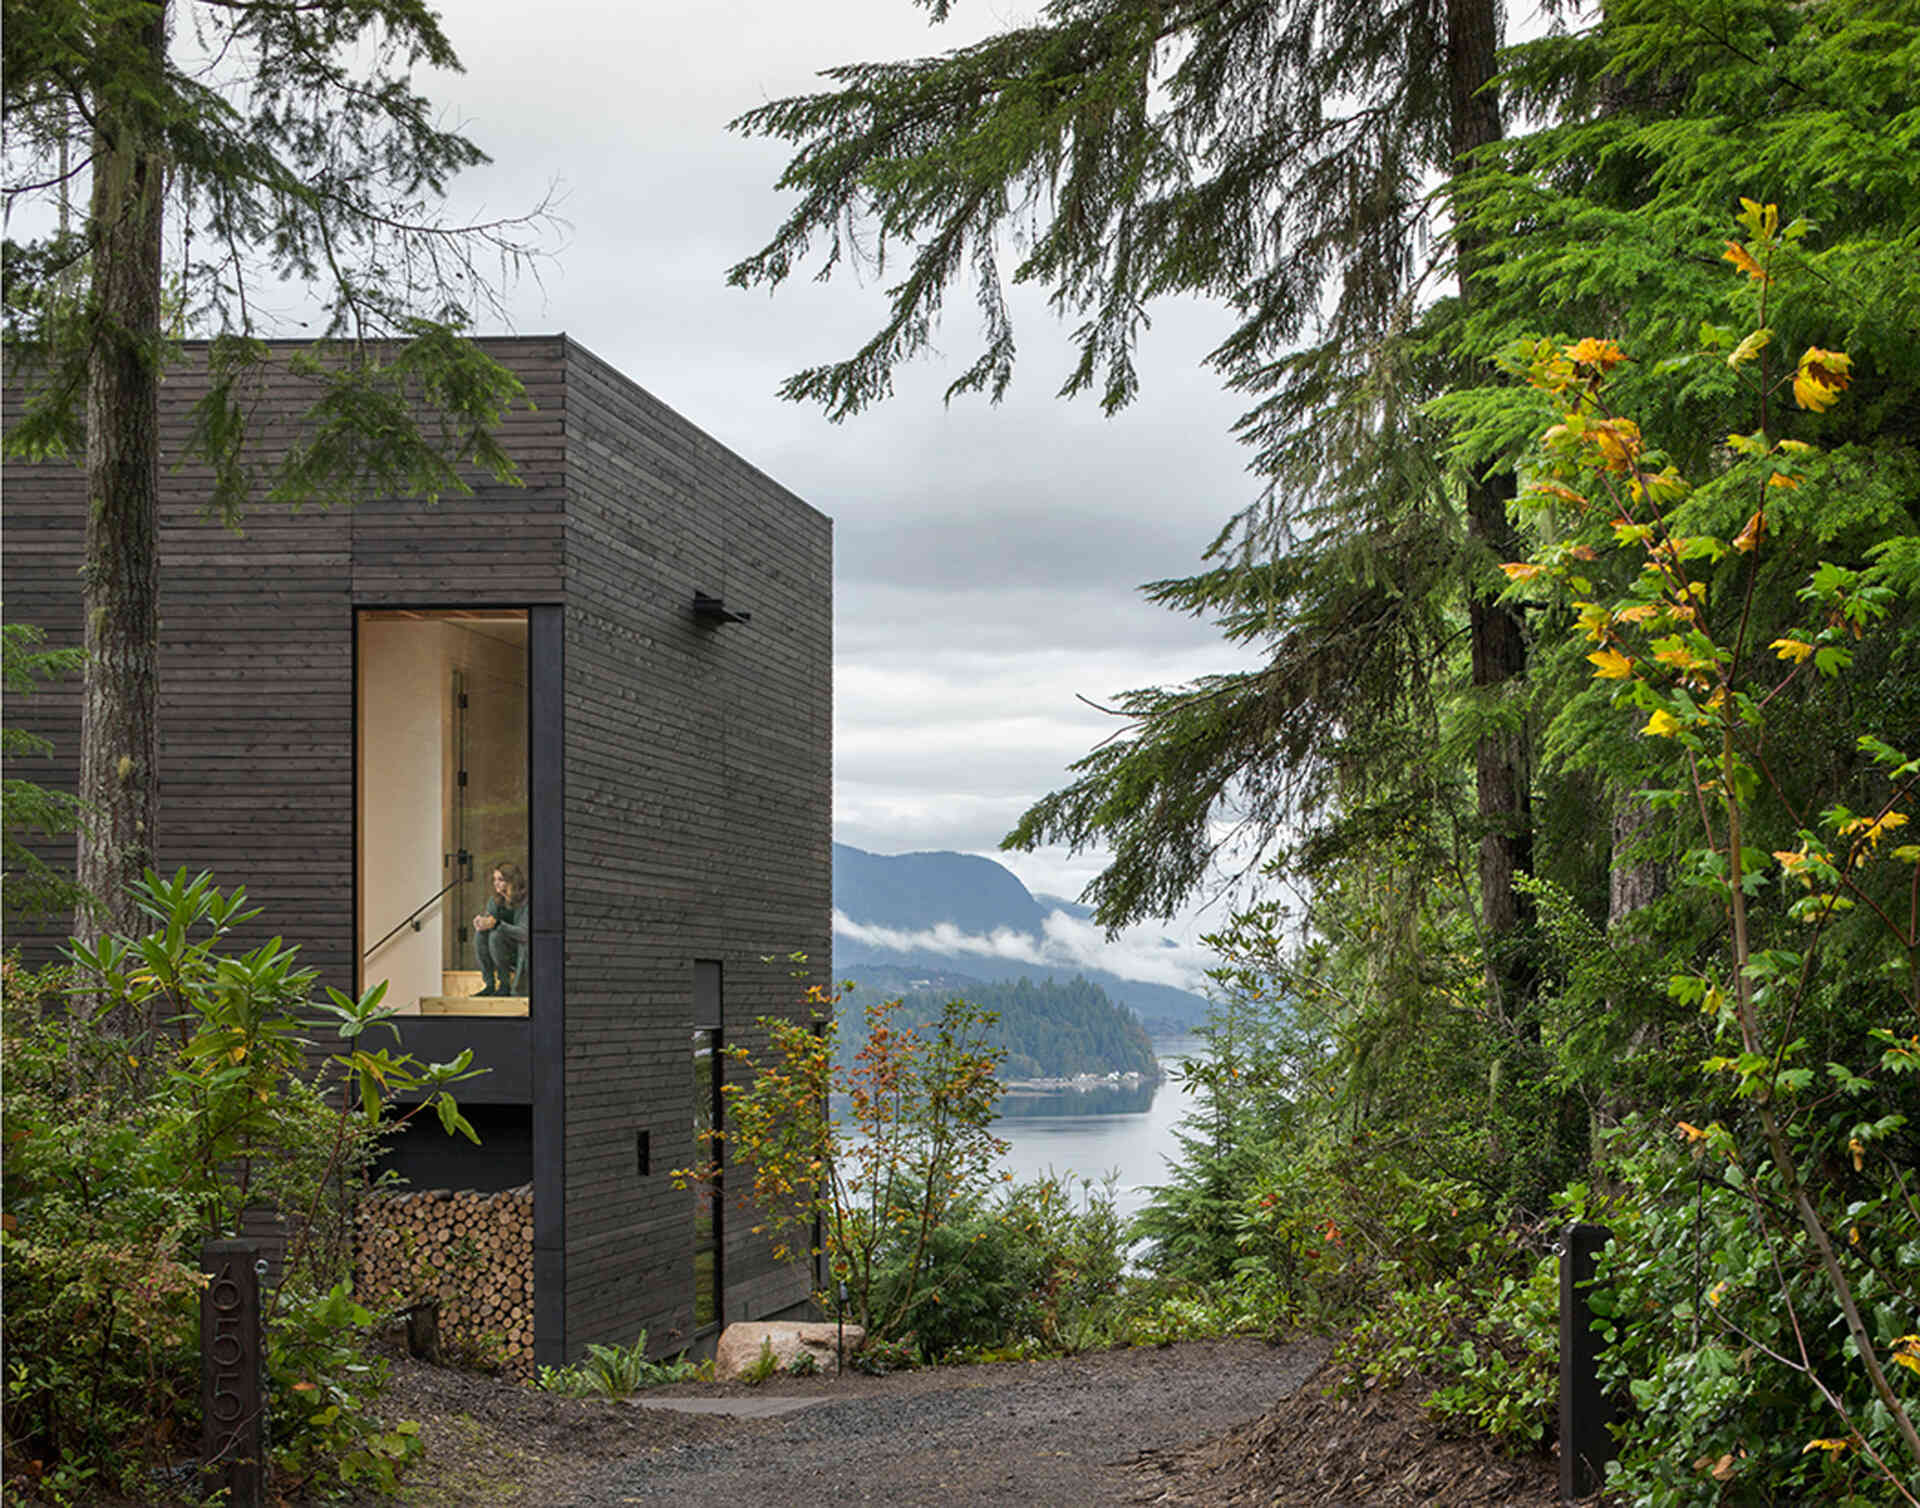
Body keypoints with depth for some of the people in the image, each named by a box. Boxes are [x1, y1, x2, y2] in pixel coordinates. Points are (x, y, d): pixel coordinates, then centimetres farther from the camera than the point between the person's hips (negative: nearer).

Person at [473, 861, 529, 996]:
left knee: (495, 935, -29)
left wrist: (496, 924, -42)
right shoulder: (495, 900, 2)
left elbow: (525, 933, -31)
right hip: (508, 955, 7)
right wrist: (481, 921, -28)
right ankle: (489, 985, -15)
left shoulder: (525, 903, -20)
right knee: (481, 932, -17)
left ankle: (505, 986, -18)